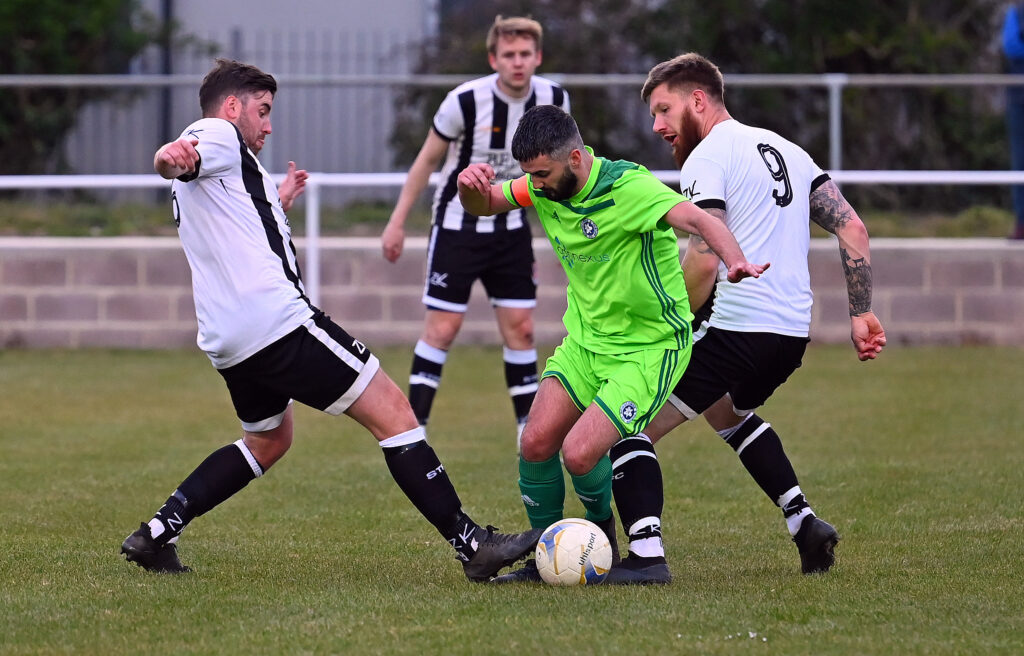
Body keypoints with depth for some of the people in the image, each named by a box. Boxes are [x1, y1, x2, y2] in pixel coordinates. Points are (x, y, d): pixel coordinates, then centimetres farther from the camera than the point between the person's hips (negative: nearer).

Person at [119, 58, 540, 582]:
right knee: (392, 411, -7)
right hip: (278, 320, -10)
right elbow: (189, 155, -26)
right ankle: (473, 545, -10)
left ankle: (156, 535, 20)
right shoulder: (219, 136, -2)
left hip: (228, 340, 10)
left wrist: (277, 202, 44)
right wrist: (174, 158, -49)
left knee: (268, 441, 31)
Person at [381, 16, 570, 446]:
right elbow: (428, 159, -6)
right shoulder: (465, 101, -20)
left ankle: (529, 433, 12)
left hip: (510, 229, 4)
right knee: (442, 328, -7)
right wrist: (397, 222, -4)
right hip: (458, 228, -4)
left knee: (520, 327, 3)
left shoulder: (553, 100, -8)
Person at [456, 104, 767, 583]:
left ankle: (600, 524, 16)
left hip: (650, 346, -7)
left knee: (579, 452, -18)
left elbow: (696, 219, -37)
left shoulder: (628, 187, -24)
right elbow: (483, 205, 8)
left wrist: (734, 261, -57)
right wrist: (470, 186, -17)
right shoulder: (546, 186, -3)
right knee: (537, 442, -7)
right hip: (585, 340, 7)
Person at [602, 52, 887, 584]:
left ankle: (645, 555, -20)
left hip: (736, 329, -9)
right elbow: (851, 227, 14)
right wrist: (861, 314, 13)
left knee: (627, 428, -4)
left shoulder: (707, 158, -7)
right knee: (729, 413, 37)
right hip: (793, 333, 9)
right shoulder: (784, 150, 18)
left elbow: (704, 261, -20)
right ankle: (804, 522, 24)